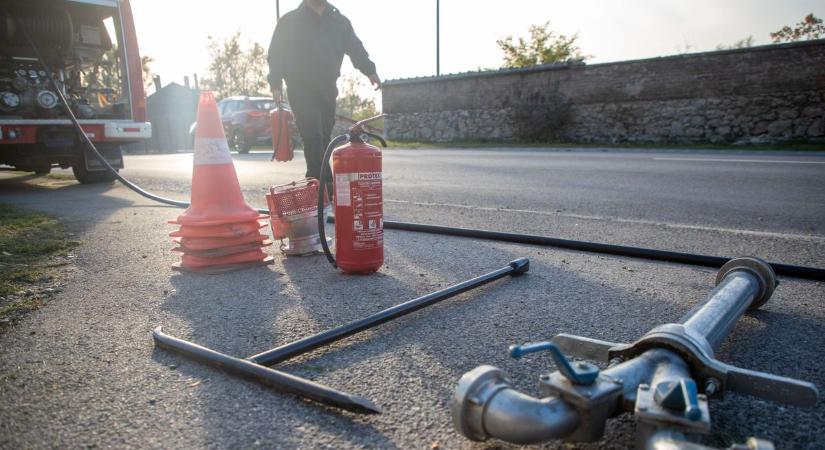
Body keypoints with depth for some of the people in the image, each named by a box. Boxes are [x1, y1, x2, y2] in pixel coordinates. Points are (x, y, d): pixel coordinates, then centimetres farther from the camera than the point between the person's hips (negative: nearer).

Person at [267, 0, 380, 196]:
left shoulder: (339, 21, 13)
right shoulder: (290, 21, 3)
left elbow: (355, 47, 9)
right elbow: (276, 54, 0)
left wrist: (370, 71, -6)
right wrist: (276, 84, -11)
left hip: (327, 90, 4)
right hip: (301, 90, -4)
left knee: (323, 138, 6)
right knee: (314, 137, -15)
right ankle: (326, 186, -19)